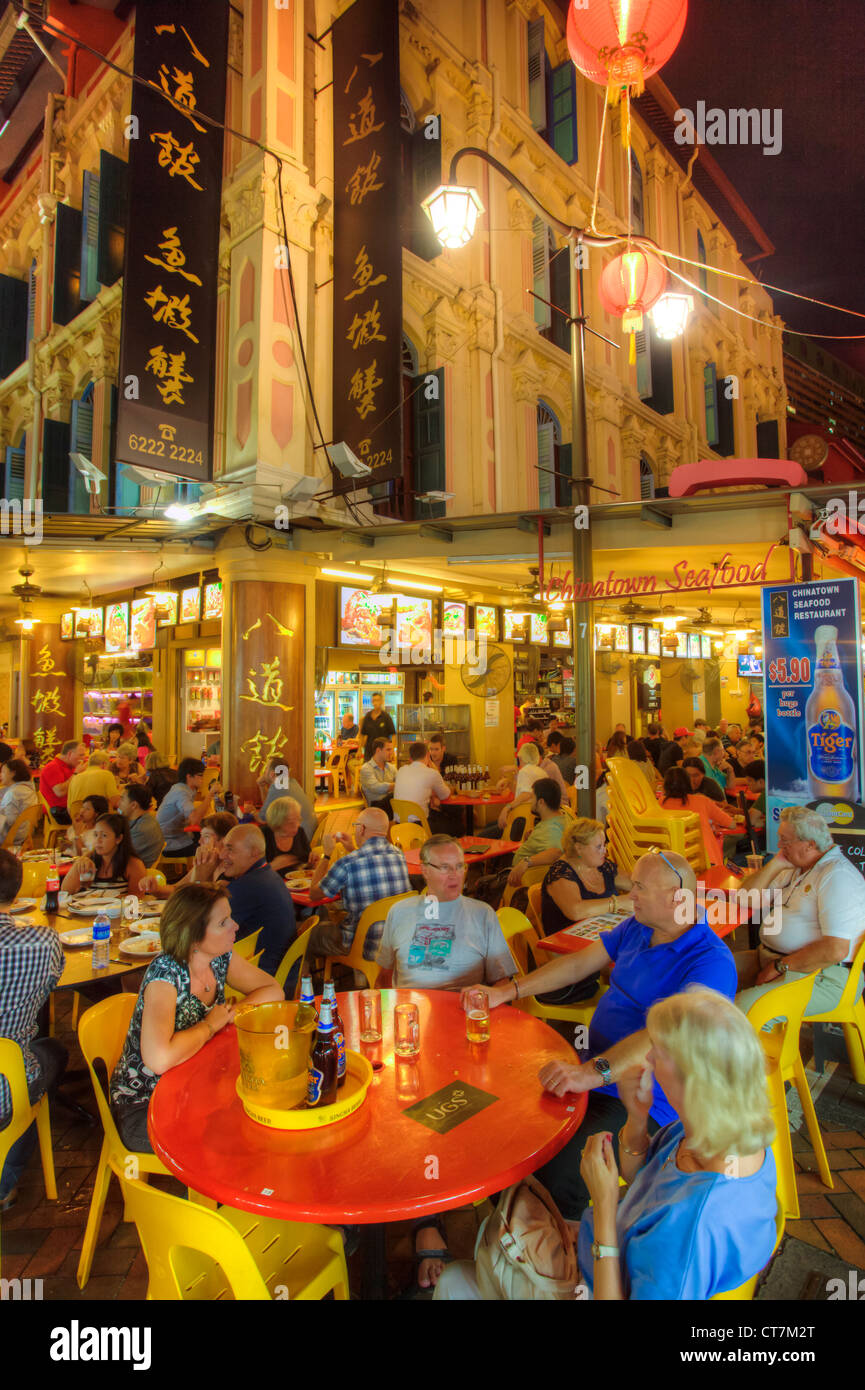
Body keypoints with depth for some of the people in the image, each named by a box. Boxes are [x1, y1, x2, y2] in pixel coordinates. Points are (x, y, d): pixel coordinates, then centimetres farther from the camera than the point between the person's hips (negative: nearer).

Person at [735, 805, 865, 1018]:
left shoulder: (837, 876, -15)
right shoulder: (795, 868, 14)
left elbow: (836, 950, -24)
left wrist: (780, 967, -16)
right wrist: (776, 864, 2)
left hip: (821, 976, -9)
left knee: (743, 1007, -31)